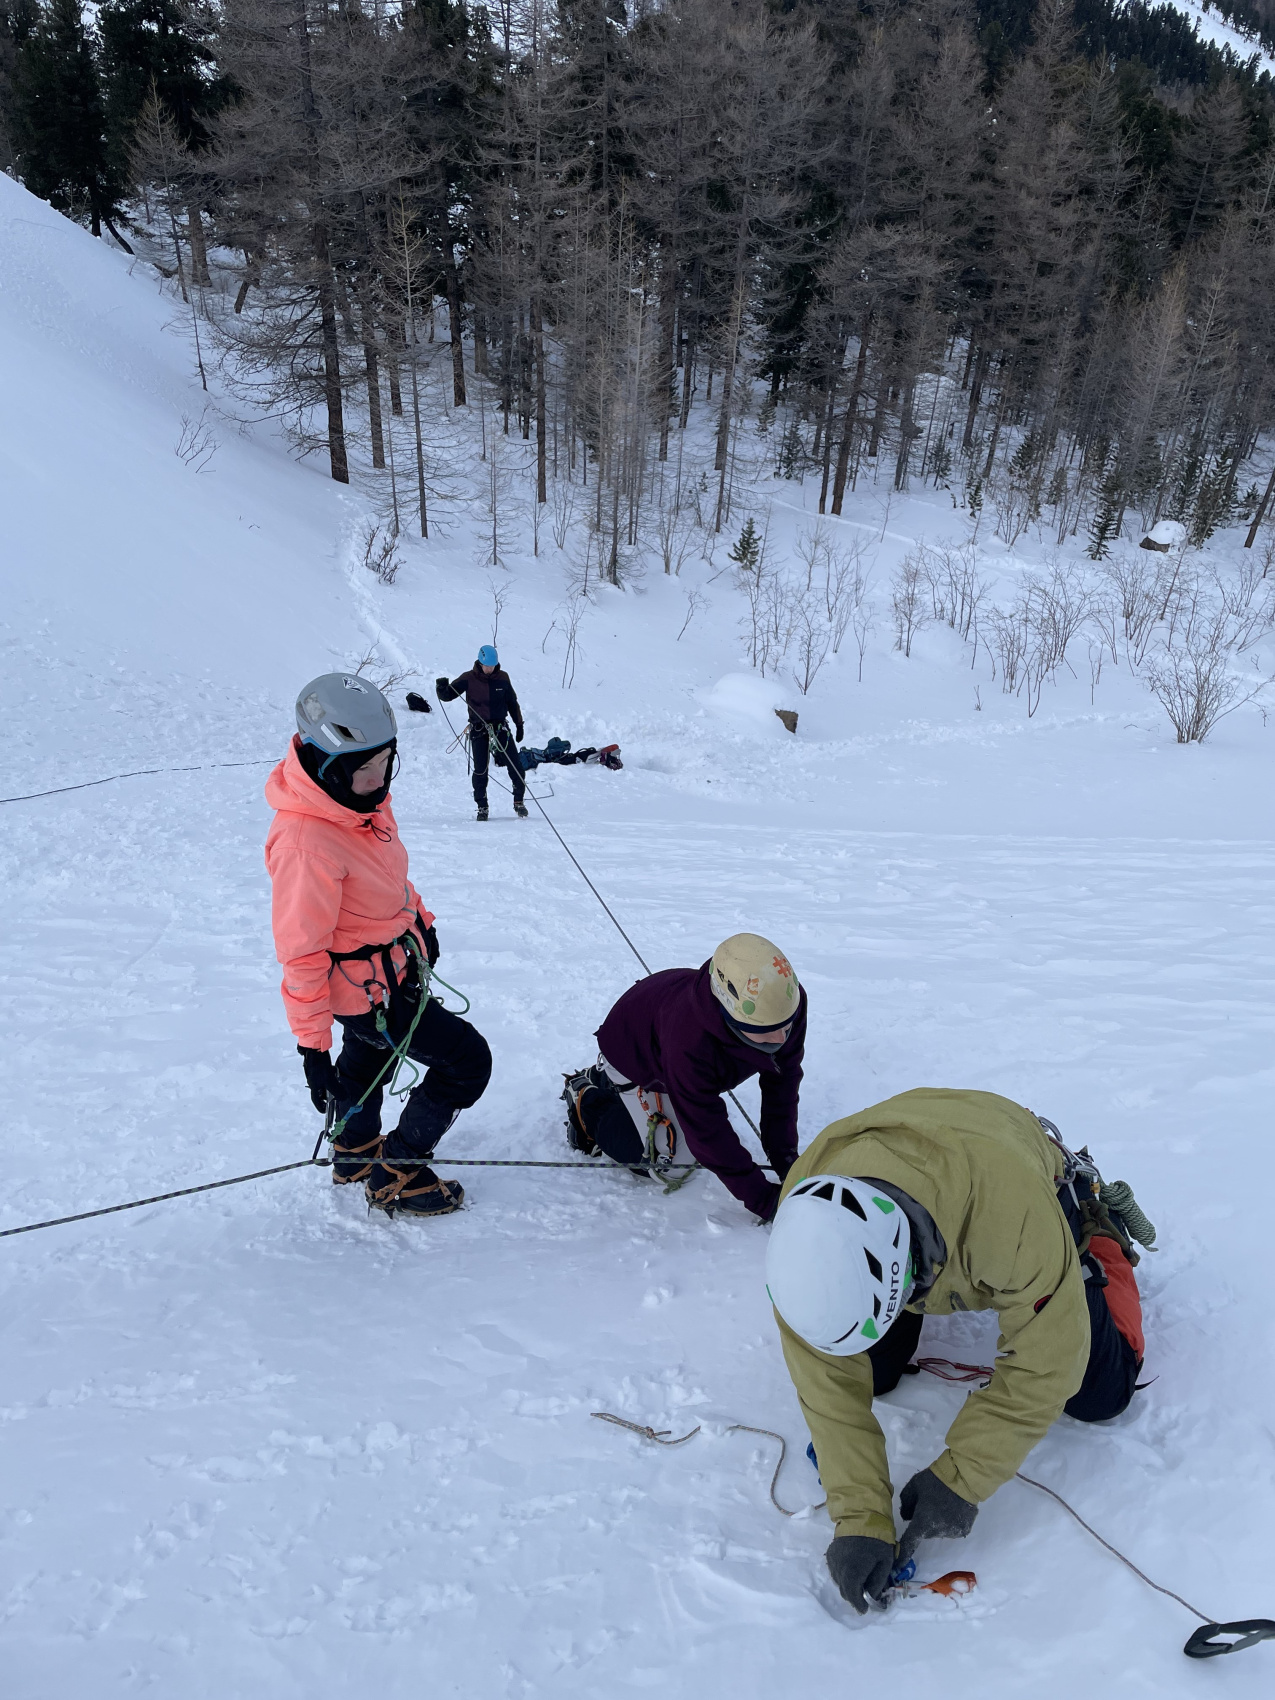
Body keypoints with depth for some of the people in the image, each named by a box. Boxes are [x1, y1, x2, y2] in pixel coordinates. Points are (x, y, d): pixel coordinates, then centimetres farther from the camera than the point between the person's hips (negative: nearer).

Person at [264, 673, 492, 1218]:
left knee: (369, 1058, 30)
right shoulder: (305, 843, -36)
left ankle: (356, 1152, 56)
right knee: (467, 1059, 0)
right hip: (368, 991, -9)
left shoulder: (363, 795, -9)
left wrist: (420, 921, 21)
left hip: (395, 963, 9)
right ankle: (396, 1176, 17)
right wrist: (312, 1044, -23)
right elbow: (301, 951, -29)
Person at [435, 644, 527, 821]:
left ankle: (519, 801, 14)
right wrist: (442, 689, -27)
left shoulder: (502, 677, 1)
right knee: (480, 770, -1)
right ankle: (482, 807, 13)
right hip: (478, 730, -1)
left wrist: (519, 724, 15)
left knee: (515, 766, -4)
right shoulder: (469, 678, -5)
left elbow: (512, 702, 12)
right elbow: (447, 695, -4)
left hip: (501, 727, 1)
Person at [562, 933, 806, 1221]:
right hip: (631, 1053, -6)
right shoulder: (691, 1041, -49)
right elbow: (708, 1135, -39)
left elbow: (782, 1080, -17)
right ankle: (585, 1096, 15)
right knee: (652, 1154, -9)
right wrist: (763, 1199, -34)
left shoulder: (788, 1002, -34)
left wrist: (784, 1157, -17)